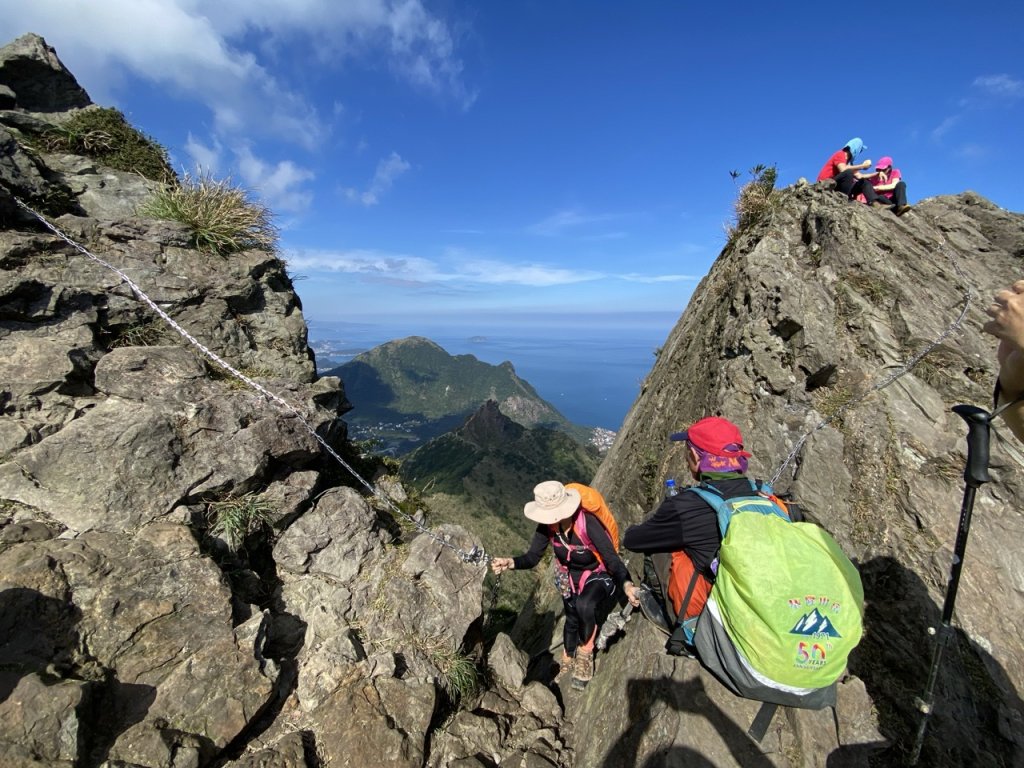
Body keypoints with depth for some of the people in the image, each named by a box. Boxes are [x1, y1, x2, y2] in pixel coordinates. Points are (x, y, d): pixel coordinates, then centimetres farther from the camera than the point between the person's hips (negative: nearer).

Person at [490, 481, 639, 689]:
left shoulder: (588, 523, -37)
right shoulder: (547, 525, -23)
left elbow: (612, 559, -35)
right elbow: (532, 557, -19)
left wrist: (627, 584, -53)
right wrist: (511, 563, -38)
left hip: (599, 576, -4)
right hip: (569, 577, 5)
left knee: (584, 606, -33)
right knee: (572, 620, 21)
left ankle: (585, 654, -2)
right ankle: (567, 666, 51)